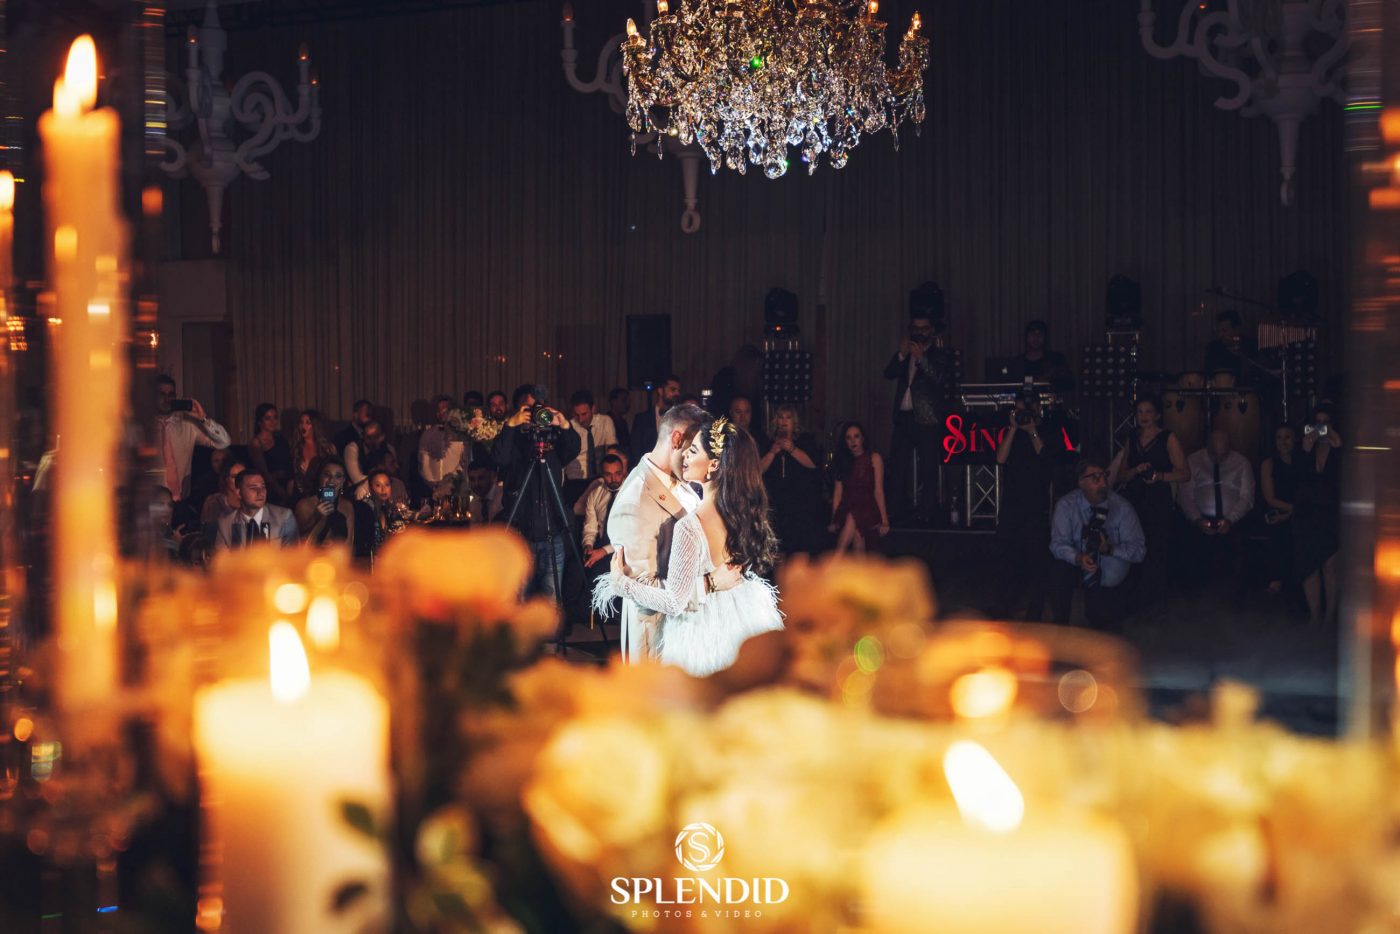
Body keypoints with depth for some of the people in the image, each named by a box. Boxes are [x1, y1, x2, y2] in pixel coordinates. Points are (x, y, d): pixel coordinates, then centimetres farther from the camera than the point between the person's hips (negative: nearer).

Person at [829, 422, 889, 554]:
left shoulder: (874, 458, 5)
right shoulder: (843, 461, 16)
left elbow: (878, 491, -1)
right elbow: (838, 493, 11)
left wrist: (884, 521, -8)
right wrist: (834, 521, 3)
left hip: (869, 509, -3)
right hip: (847, 510, 3)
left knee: (852, 520, -33)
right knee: (856, 532, -25)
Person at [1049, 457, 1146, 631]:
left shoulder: (1122, 507, -11)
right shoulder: (1066, 505, -10)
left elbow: (1138, 549, -12)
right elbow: (1058, 544, -14)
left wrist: (1109, 549, -30)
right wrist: (1079, 558, -35)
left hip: (1110, 575, 0)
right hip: (1078, 566, 0)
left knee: (1105, 621, -14)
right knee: (1061, 570, -32)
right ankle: (1060, 625, -12)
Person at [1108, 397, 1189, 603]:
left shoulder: (1168, 439, 3)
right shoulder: (1132, 440, 17)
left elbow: (1184, 474, -3)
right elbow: (1120, 476, 15)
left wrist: (1159, 475, -17)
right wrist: (1137, 470, -5)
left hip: (1158, 503, -4)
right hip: (1133, 501, 4)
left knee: (1156, 554, -9)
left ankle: (1154, 600, -1)